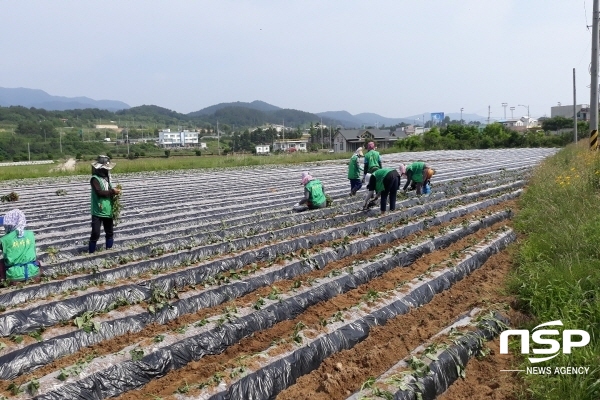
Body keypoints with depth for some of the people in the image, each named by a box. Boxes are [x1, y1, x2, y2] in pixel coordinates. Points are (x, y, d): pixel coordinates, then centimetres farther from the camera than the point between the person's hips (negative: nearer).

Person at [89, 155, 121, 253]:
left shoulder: (107, 178, 9)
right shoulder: (95, 179, -14)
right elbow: (99, 192, -25)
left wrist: (114, 191, 0)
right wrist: (112, 191, -18)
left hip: (108, 211, 8)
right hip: (97, 212, -7)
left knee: (109, 232, 16)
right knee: (95, 234, -5)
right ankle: (91, 252, 6)